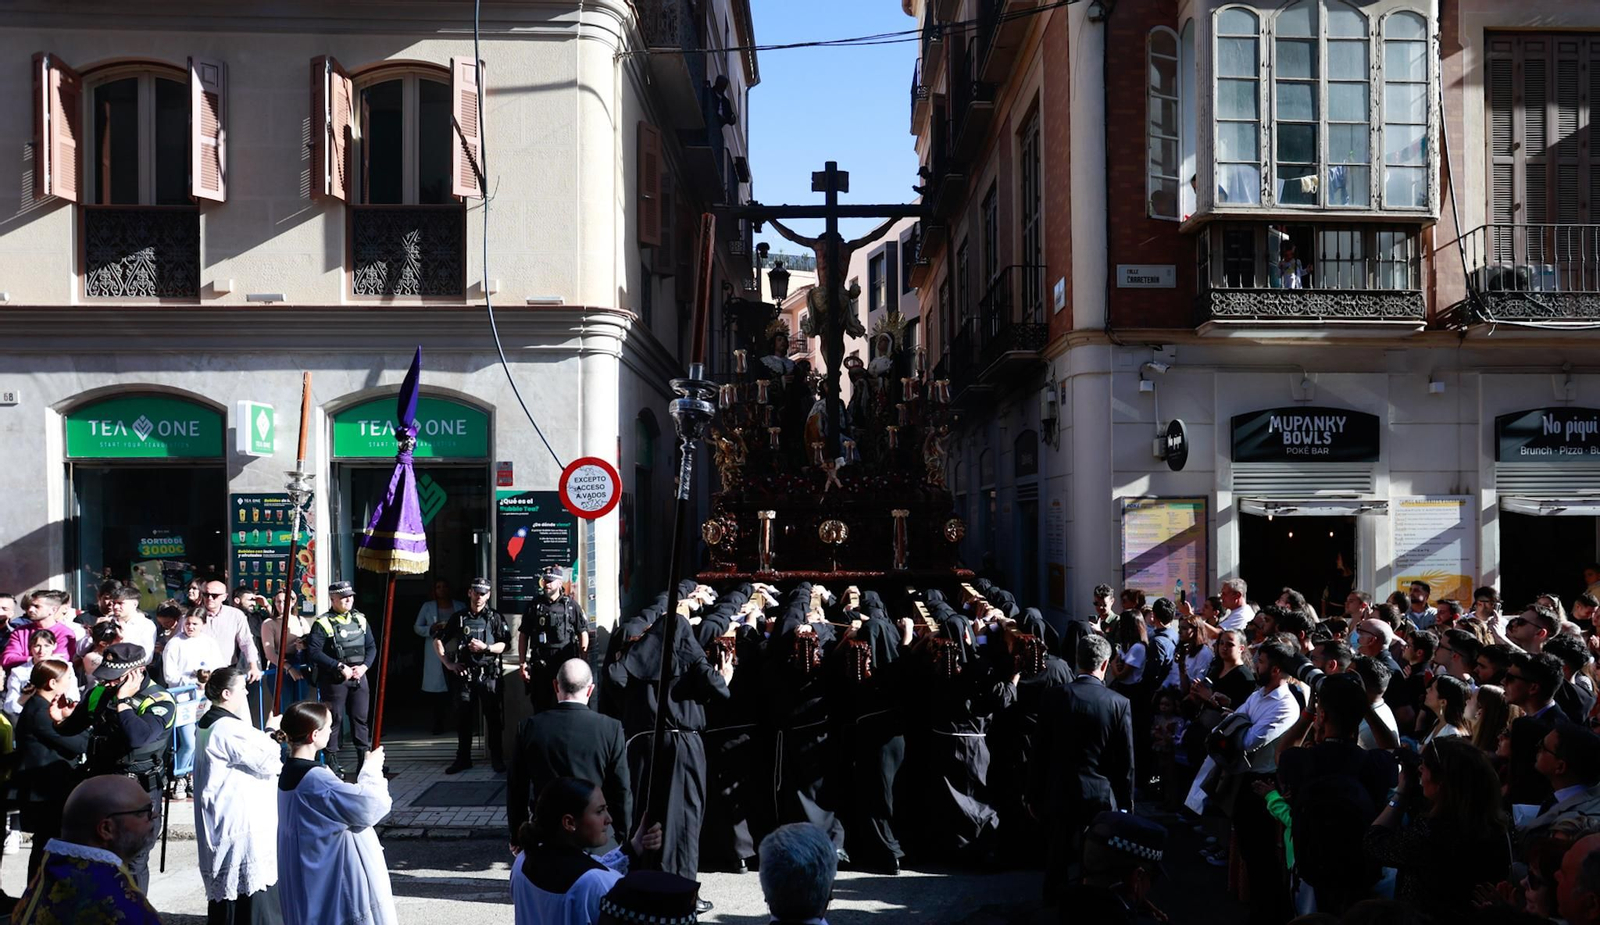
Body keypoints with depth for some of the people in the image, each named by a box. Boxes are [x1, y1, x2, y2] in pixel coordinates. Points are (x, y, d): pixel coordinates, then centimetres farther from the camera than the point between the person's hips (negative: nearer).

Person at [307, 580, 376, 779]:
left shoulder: (360, 619, 10)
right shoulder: (323, 623, -8)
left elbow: (371, 647, 13)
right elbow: (314, 651, -16)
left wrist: (364, 666, -5)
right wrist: (340, 667, -18)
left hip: (359, 677, 5)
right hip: (334, 679, -5)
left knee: (361, 718, 7)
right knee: (334, 719, 1)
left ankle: (365, 760, 13)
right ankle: (332, 761, 10)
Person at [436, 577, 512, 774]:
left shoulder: (495, 617, 4)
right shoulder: (458, 617, 9)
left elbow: (504, 645, 0)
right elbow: (438, 641, 13)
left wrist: (485, 648, -16)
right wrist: (448, 663, 4)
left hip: (488, 673, -2)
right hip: (464, 674, 2)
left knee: (493, 717, -1)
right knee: (463, 718, 6)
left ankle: (497, 759, 5)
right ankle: (463, 759, 15)